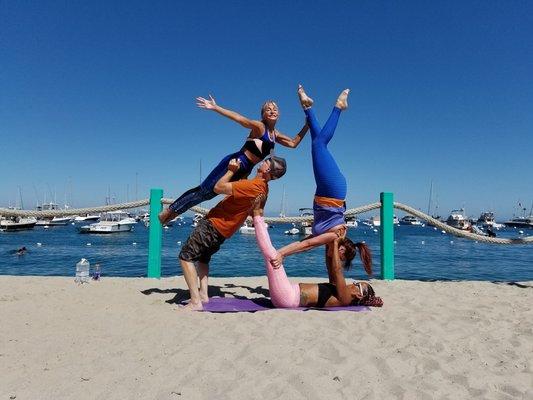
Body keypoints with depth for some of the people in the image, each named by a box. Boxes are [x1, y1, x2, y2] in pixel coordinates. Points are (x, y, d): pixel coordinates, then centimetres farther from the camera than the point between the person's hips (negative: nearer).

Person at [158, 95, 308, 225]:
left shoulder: (275, 134, 13)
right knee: (203, 190, -7)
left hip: (244, 171, 7)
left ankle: (173, 210, 21)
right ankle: (169, 210, 7)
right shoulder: (259, 127, -10)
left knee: (208, 193, 10)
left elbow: (293, 143, 19)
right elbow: (238, 118, -19)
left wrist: (306, 126, 10)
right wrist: (215, 107, -29)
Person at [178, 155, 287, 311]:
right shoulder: (263, 187, 3)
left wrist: (231, 171, -13)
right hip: (222, 231, 10)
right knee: (202, 257, 28)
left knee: (186, 257, -5)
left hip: (213, 225, -9)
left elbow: (218, 187, -25)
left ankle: (196, 302, -10)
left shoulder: (252, 185, -27)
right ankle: (203, 294, 22)